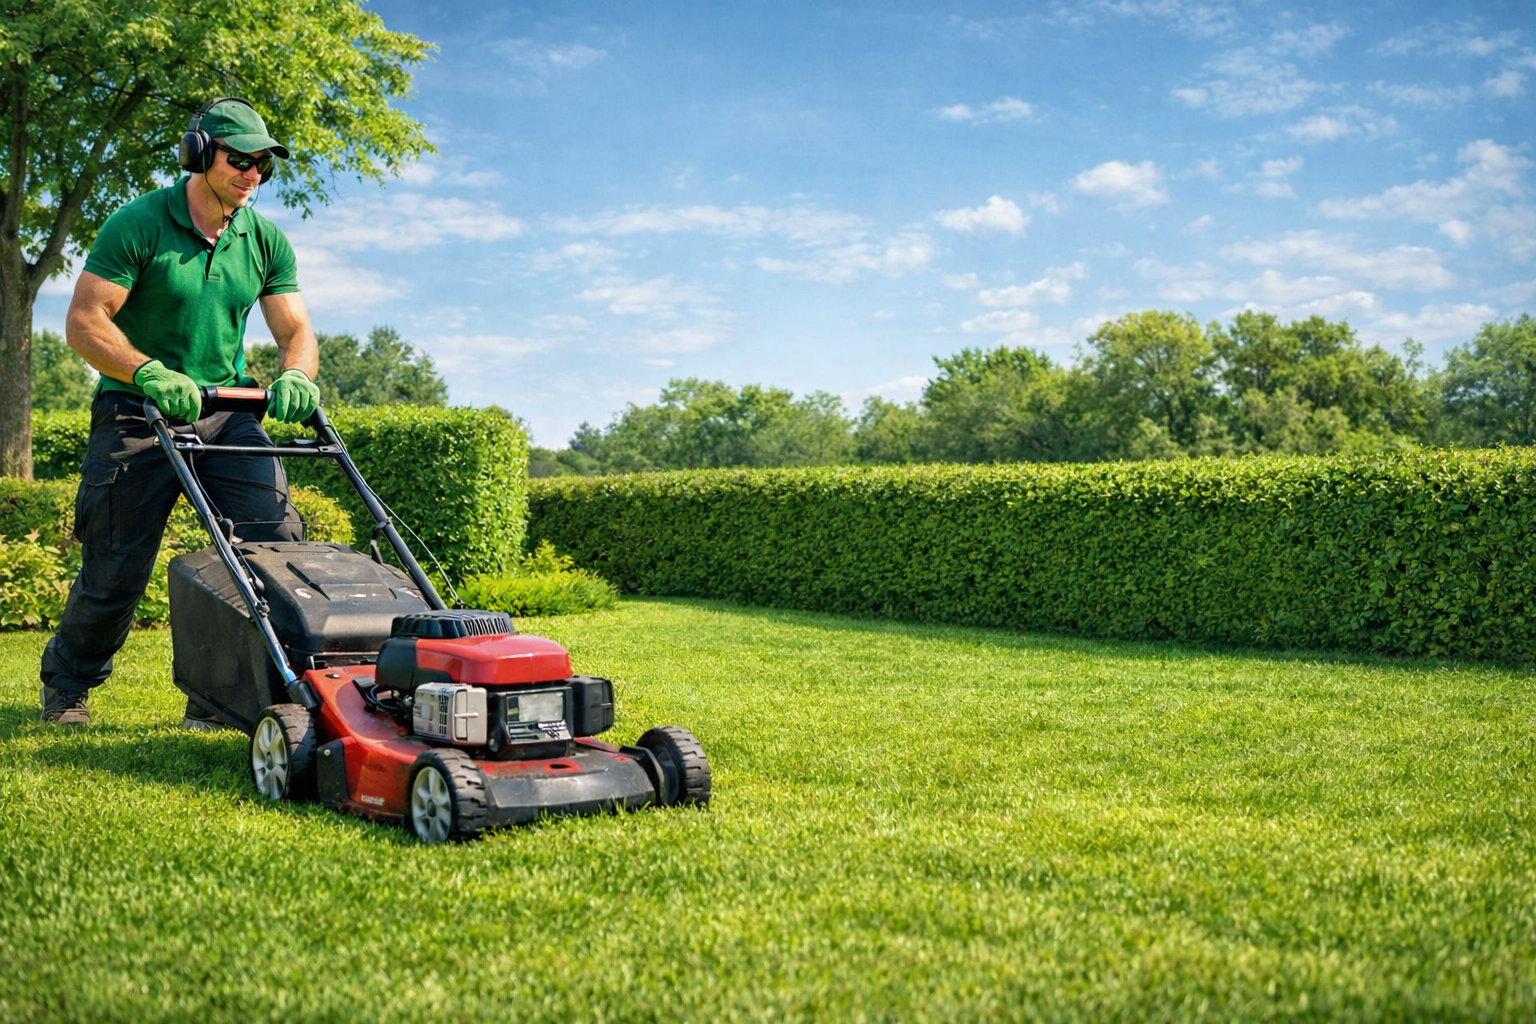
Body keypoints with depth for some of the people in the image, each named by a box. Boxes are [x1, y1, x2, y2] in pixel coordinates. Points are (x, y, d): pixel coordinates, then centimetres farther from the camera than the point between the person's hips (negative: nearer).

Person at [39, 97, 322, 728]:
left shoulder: (266, 242, 6)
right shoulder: (138, 224, -9)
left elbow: (295, 329, 4)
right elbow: (84, 322, -13)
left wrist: (295, 375, -19)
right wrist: (152, 373, -30)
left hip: (226, 411, 4)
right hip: (136, 415, -4)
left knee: (276, 534, -14)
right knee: (117, 570, -1)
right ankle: (66, 684, 28)